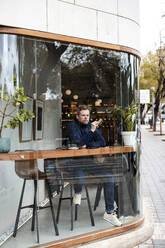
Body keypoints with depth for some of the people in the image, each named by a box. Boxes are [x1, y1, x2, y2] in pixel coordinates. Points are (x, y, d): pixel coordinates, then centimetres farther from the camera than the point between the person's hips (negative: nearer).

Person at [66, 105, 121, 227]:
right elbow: (78, 143, -18)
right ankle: (78, 193, 6)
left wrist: (88, 145, -9)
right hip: (76, 161, -5)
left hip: (90, 161, 5)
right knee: (80, 178, -35)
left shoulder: (92, 125, 12)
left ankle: (109, 212, -5)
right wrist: (91, 131, -21)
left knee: (109, 177, -15)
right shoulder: (73, 126, -3)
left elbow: (103, 143, 5)